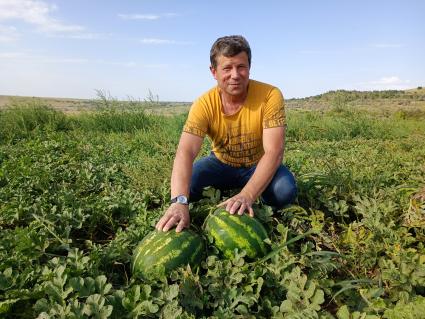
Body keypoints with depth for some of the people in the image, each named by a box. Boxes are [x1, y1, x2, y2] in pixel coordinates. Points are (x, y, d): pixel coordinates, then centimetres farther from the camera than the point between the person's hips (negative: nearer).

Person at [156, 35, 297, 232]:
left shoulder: (270, 95, -26)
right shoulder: (204, 105, -23)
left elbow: (274, 152, -33)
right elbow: (185, 152, -34)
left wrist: (246, 195, -47)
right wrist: (179, 202, -51)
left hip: (258, 166, -1)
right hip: (221, 163, 2)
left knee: (285, 190, -30)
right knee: (184, 184, -22)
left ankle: (266, 213, 6)